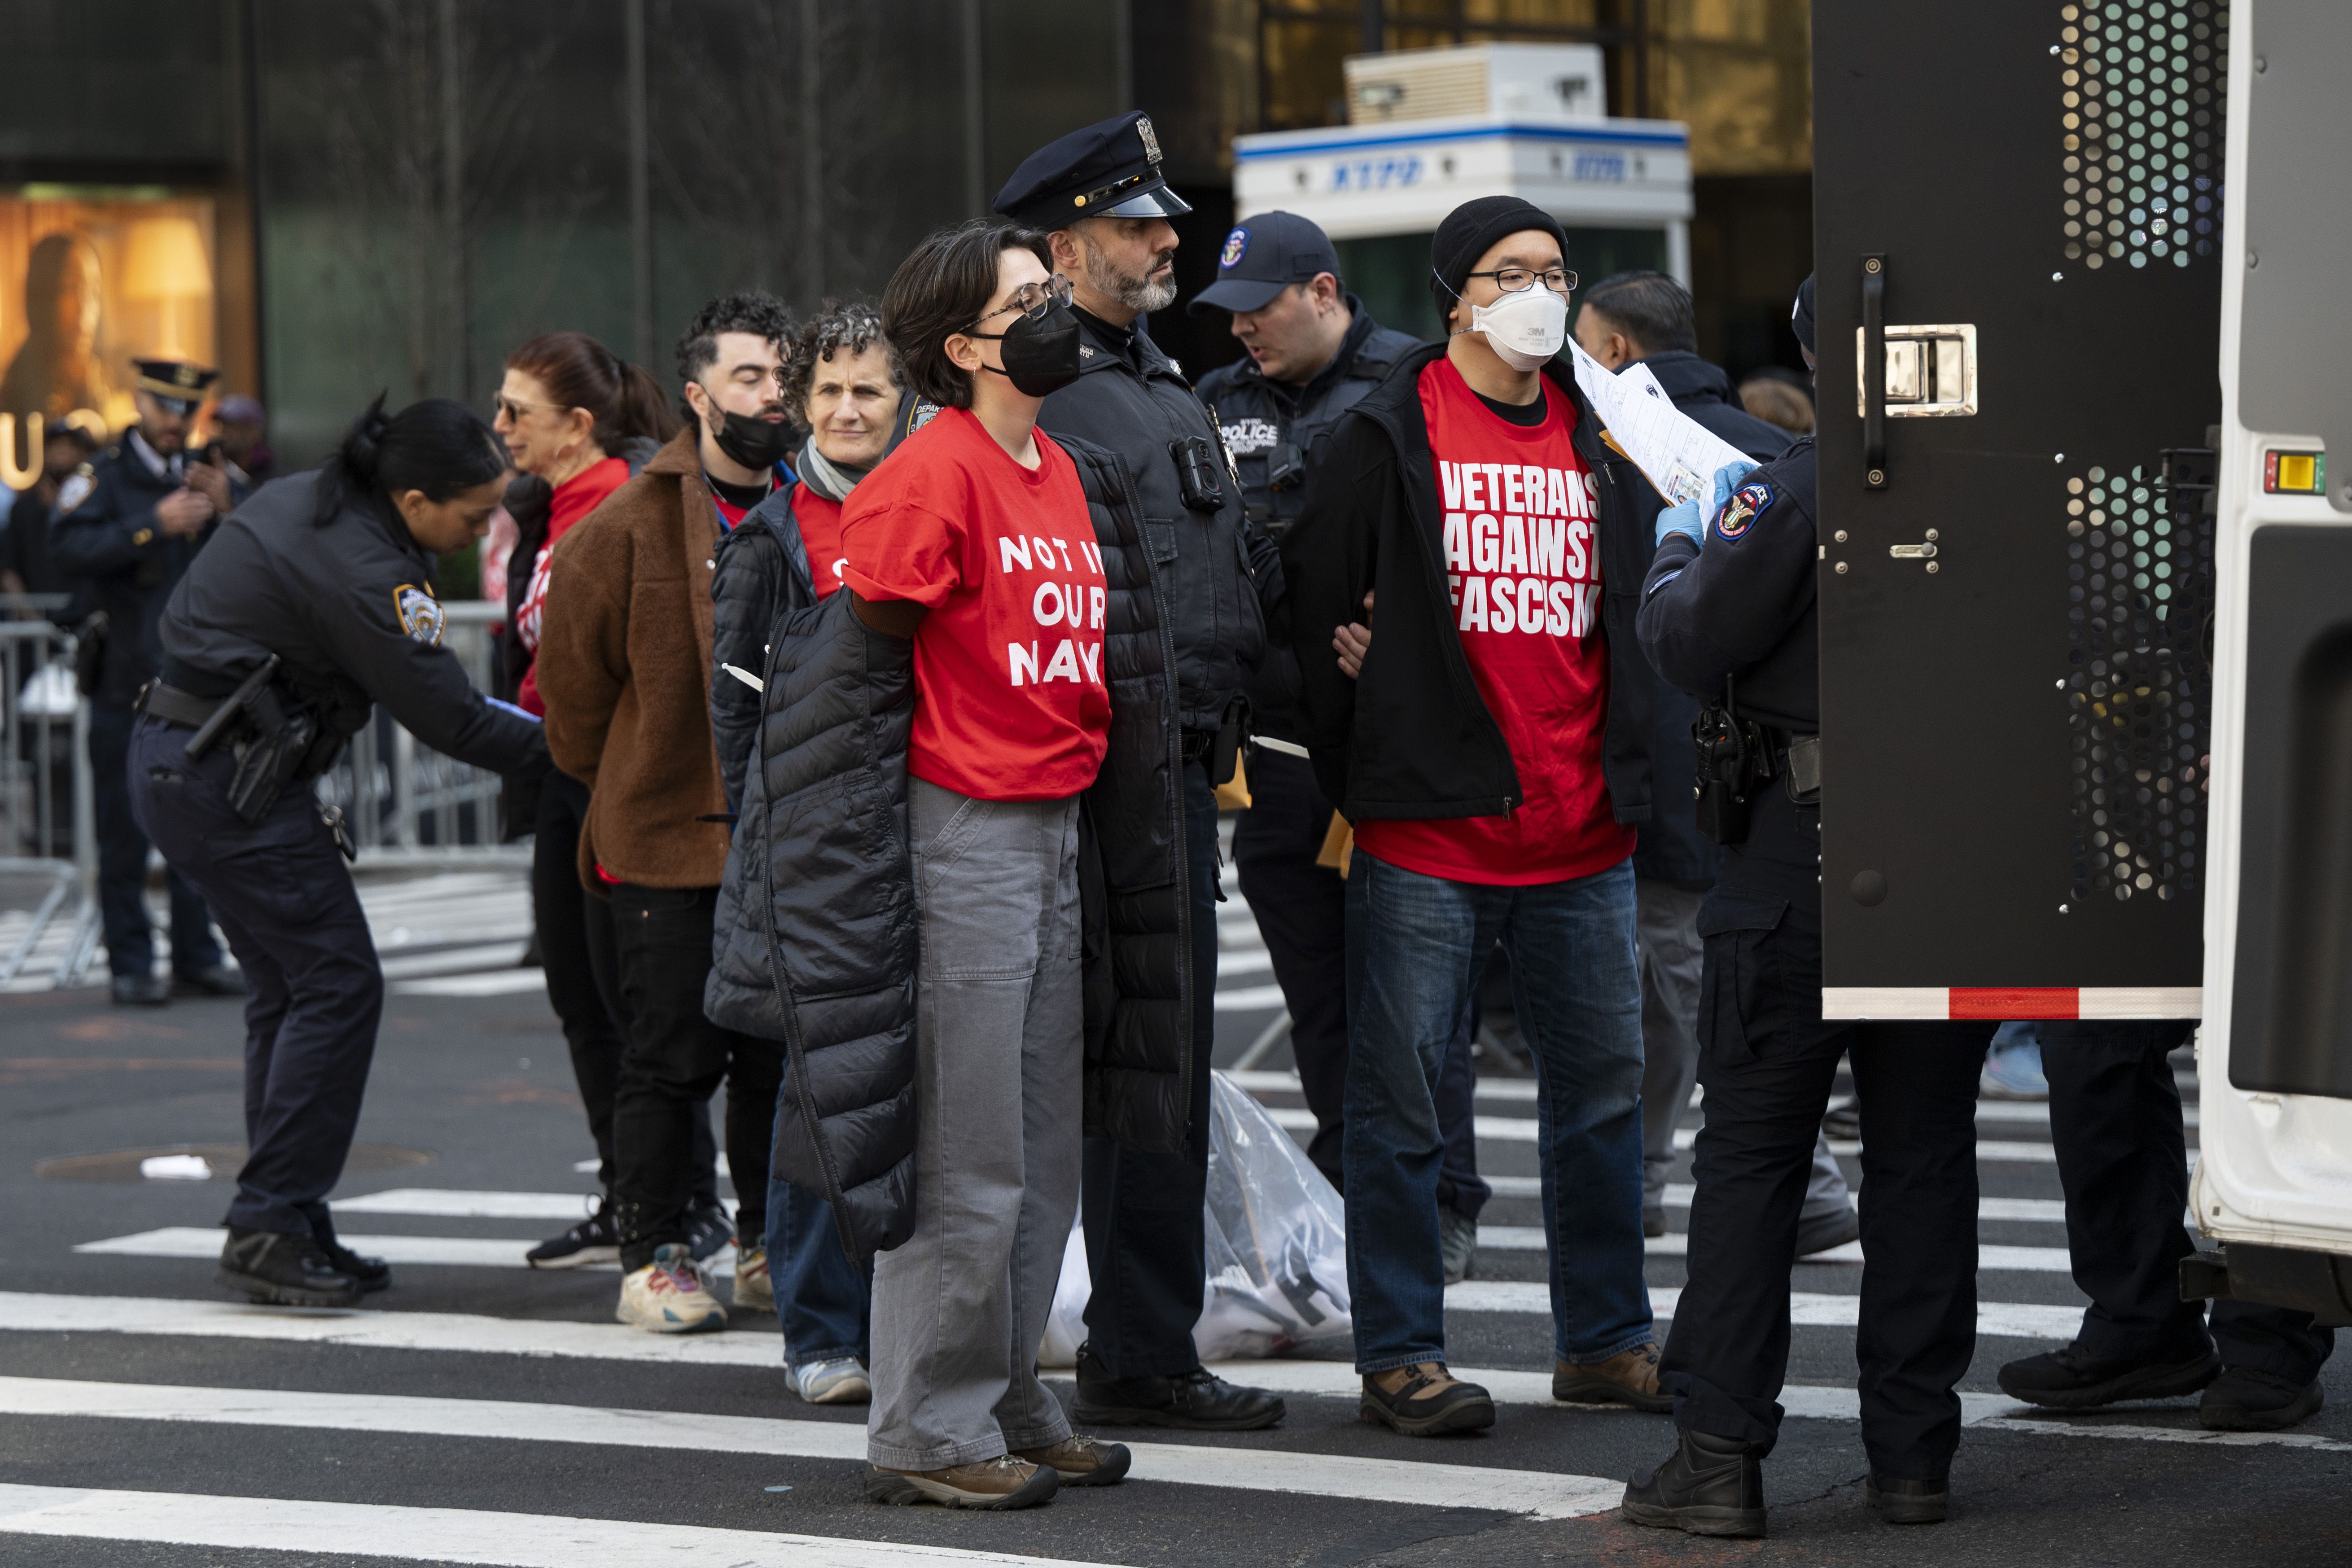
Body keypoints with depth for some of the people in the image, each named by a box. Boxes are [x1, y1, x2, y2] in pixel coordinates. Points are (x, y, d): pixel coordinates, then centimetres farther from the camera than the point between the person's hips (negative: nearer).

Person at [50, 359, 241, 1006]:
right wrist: (153, 526, -25)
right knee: (125, 830, -1)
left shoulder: (210, 478, 13)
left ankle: (197, 958, 15)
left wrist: (229, 507, -12)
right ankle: (131, 967, 4)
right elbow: (66, 550, -19)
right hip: (126, 680, -4)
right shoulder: (103, 479, -2)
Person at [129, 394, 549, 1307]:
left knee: (291, 989, 12)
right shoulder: (360, 572, -21)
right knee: (336, 983, -8)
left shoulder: (304, 501, 10)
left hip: (178, 756, 10)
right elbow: (447, 719, -18)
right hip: (226, 779, -10)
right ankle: (268, 1232, -8)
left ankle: (284, 1230, 15)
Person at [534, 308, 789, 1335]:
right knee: (673, 1058, -1)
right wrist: (617, 781, 8)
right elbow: (572, 667, 1)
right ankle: (654, 1258, 8)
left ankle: (771, 1247, 22)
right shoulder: (632, 525, -8)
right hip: (667, 837, -4)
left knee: (783, 1054, 9)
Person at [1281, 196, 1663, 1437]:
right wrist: (1344, 775, -1)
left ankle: (1606, 1336, 22)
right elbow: (1314, 607, -2)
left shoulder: (1597, 442, 14)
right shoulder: (1387, 439, -3)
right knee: (1399, 1098, -1)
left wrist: (1627, 777, 13)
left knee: (1603, 1089, 10)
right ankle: (1399, 1355, 7)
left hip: (1581, 841, 5)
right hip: (1428, 834, -5)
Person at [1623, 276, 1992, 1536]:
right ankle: (1913, 1452, 12)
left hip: (1804, 857, -4)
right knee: (1925, 1152, 11)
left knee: (1749, 1154, 2)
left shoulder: (1799, 490, -13)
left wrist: (1676, 551, 11)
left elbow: (1694, 645, -10)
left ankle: (1719, 1451, 0)